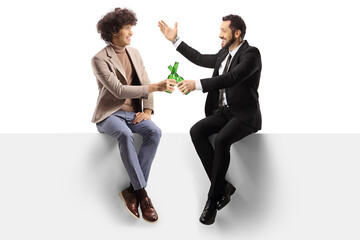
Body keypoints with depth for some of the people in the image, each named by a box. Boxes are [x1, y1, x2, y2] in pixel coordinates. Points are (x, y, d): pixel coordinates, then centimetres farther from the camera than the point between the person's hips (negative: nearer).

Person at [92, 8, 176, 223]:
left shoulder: (135, 53, 12)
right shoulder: (100, 59, -9)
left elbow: (145, 83, 12)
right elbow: (119, 90, -20)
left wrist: (147, 111, -6)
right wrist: (155, 87, -26)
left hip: (133, 114, 5)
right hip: (110, 115, -5)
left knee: (154, 131, -27)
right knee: (125, 134, -38)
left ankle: (133, 189, -23)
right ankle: (142, 193, -29)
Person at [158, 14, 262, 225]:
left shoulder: (251, 54, -13)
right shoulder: (224, 54, 13)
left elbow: (231, 78, -27)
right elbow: (200, 59, 23)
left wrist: (197, 84, -34)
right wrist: (175, 40, 21)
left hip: (244, 115, -8)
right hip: (224, 111, 8)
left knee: (221, 140, -34)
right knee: (196, 131, -19)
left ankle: (213, 199, -19)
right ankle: (223, 186, -14)